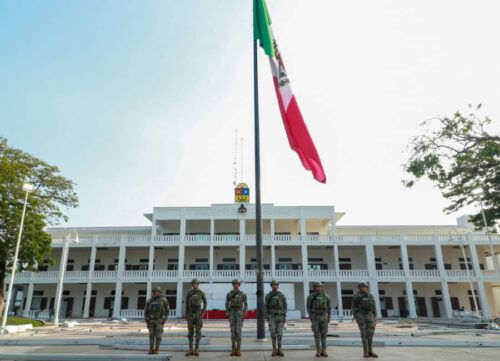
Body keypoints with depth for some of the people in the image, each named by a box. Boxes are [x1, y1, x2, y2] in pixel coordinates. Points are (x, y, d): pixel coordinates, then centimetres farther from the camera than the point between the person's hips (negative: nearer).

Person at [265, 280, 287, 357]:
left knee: (279, 333, -1)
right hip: (272, 316, 0)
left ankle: (279, 350, 7)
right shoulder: (268, 296, 4)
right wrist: (267, 316, -8)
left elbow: (285, 306, 1)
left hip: (280, 316, 0)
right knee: (273, 333, -3)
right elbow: (266, 306, 3)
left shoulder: (282, 295, 2)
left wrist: (285, 316, -8)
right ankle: (274, 350, 5)